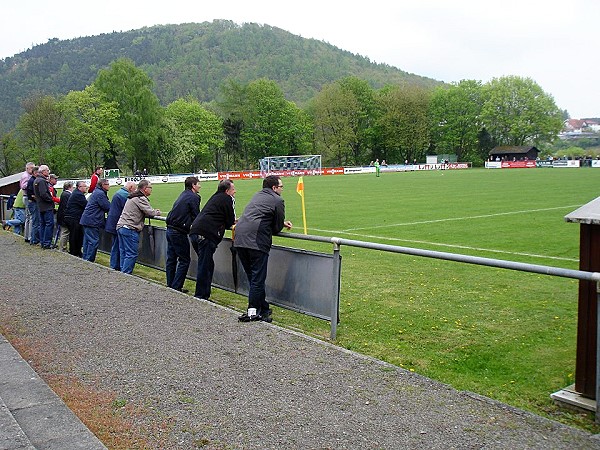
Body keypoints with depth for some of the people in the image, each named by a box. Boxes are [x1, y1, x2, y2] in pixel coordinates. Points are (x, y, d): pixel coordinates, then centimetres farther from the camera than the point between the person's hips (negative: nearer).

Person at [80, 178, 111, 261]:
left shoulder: (97, 192, 18)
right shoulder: (100, 194, -15)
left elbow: (105, 205, 19)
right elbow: (108, 207, -15)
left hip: (87, 220, 11)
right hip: (92, 221, -11)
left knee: (87, 241, 14)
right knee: (94, 241, -8)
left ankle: (85, 259, 20)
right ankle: (89, 260, -6)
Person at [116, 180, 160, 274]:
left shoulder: (132, 197, 22)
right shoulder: (141, 198, -9)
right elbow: (149, 212, -13)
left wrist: (154, 211, 13)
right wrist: (157, 212, 7)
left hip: (120, 226, 10)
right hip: (130, 229, -10)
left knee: (124, 252, 11)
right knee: (131, 254, -8)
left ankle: (122, 272, 13)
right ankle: (125, 275, -10)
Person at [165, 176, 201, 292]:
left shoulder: (183, 195, 16)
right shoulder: (193, 197, -10)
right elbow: (196, 217, -10)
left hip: (170, 230, 9)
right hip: (179, 232, -9)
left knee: (171, 259, 13)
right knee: (184, 260, -1)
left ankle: (170, 286, 21)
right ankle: (176, 287, -1)